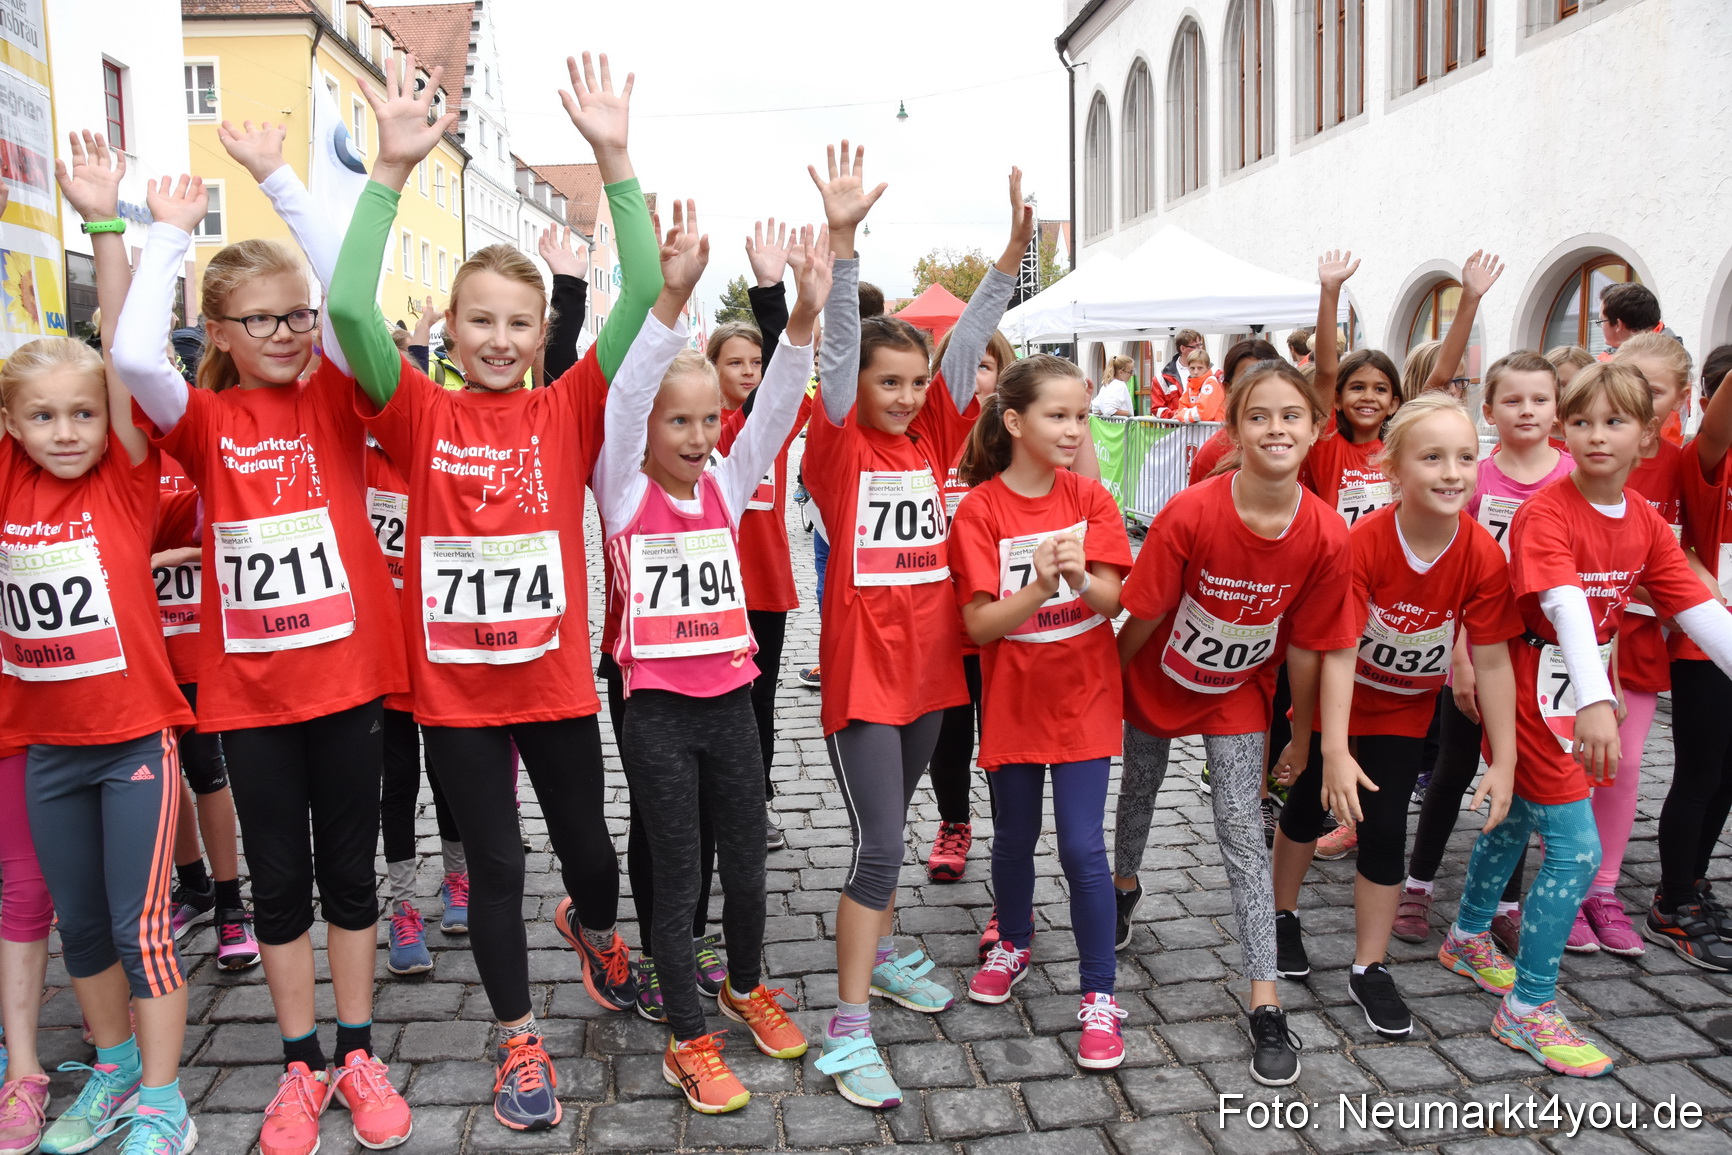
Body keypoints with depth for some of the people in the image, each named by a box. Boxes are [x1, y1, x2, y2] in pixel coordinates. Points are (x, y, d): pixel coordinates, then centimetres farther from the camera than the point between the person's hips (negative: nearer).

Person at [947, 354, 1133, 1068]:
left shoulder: (1089, 497, -3)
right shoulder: (980, 509, -12)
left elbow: (1113, 600, -9)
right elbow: (980, 624, -15)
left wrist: (1080, 577, -31)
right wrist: (1040, 587, -32)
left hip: (1083, 695, 1)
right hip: (1014, 697, 0)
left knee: (1083, 846, -3)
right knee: (1014, 837, 16)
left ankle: (1099, 995, 13)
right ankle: (1014, 945, 43)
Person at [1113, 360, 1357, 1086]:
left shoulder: (1326, 537, -23)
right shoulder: (1190, 514, -30)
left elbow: (1306, 645, -10)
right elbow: (1144, 614, -18)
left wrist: (1304, 733, -1)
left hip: (1237, 695, 0)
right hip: (1157, 681, 0)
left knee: (1242, 829, -3)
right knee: (1140, 791, 21)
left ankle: (1266, 1003, 5)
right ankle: (1125, 884, 54)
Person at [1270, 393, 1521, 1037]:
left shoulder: (1484, 556, -22)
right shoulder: (1363, 543, -30)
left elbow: (1492, 659, -15)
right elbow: (1338, 650, -31)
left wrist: (1504, 761, -14)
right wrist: (1335, 752, -36)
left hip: (1405, 707, 2)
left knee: (1385, 828, 0)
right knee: (1310, 808, 13)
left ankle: (1369, 970, 16)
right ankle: (1282, 917, 38)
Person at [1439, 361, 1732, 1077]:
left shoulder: (1644, 522, 2)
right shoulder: (1544, 513, -21)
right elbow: (1565, 604, -36)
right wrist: (1594, 702, -49)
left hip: (1582, 693, 8)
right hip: (1533, 693, -7)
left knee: (1517, 818, 22)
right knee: (1576, 849, -8)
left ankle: (1468, 938, 42)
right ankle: (1528, 1008, 5)